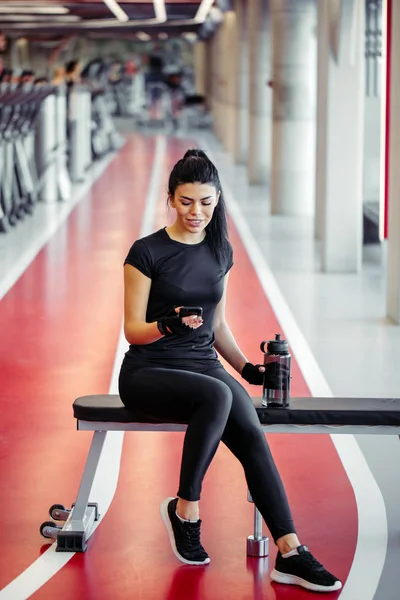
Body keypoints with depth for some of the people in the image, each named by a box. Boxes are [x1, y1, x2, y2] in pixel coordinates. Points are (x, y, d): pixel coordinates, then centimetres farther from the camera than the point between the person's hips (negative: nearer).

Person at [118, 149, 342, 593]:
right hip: (148, 373, -4)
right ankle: (185, 510, -19)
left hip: (203, 364, 5)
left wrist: (246, 367, 2)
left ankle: (289, 552, -31)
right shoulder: (147, 252, -7)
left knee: (251, 435, -25)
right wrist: (169, 325, -27)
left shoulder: (220, 252, 10)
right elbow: (133, 330, -6)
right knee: (216, 395, -37)